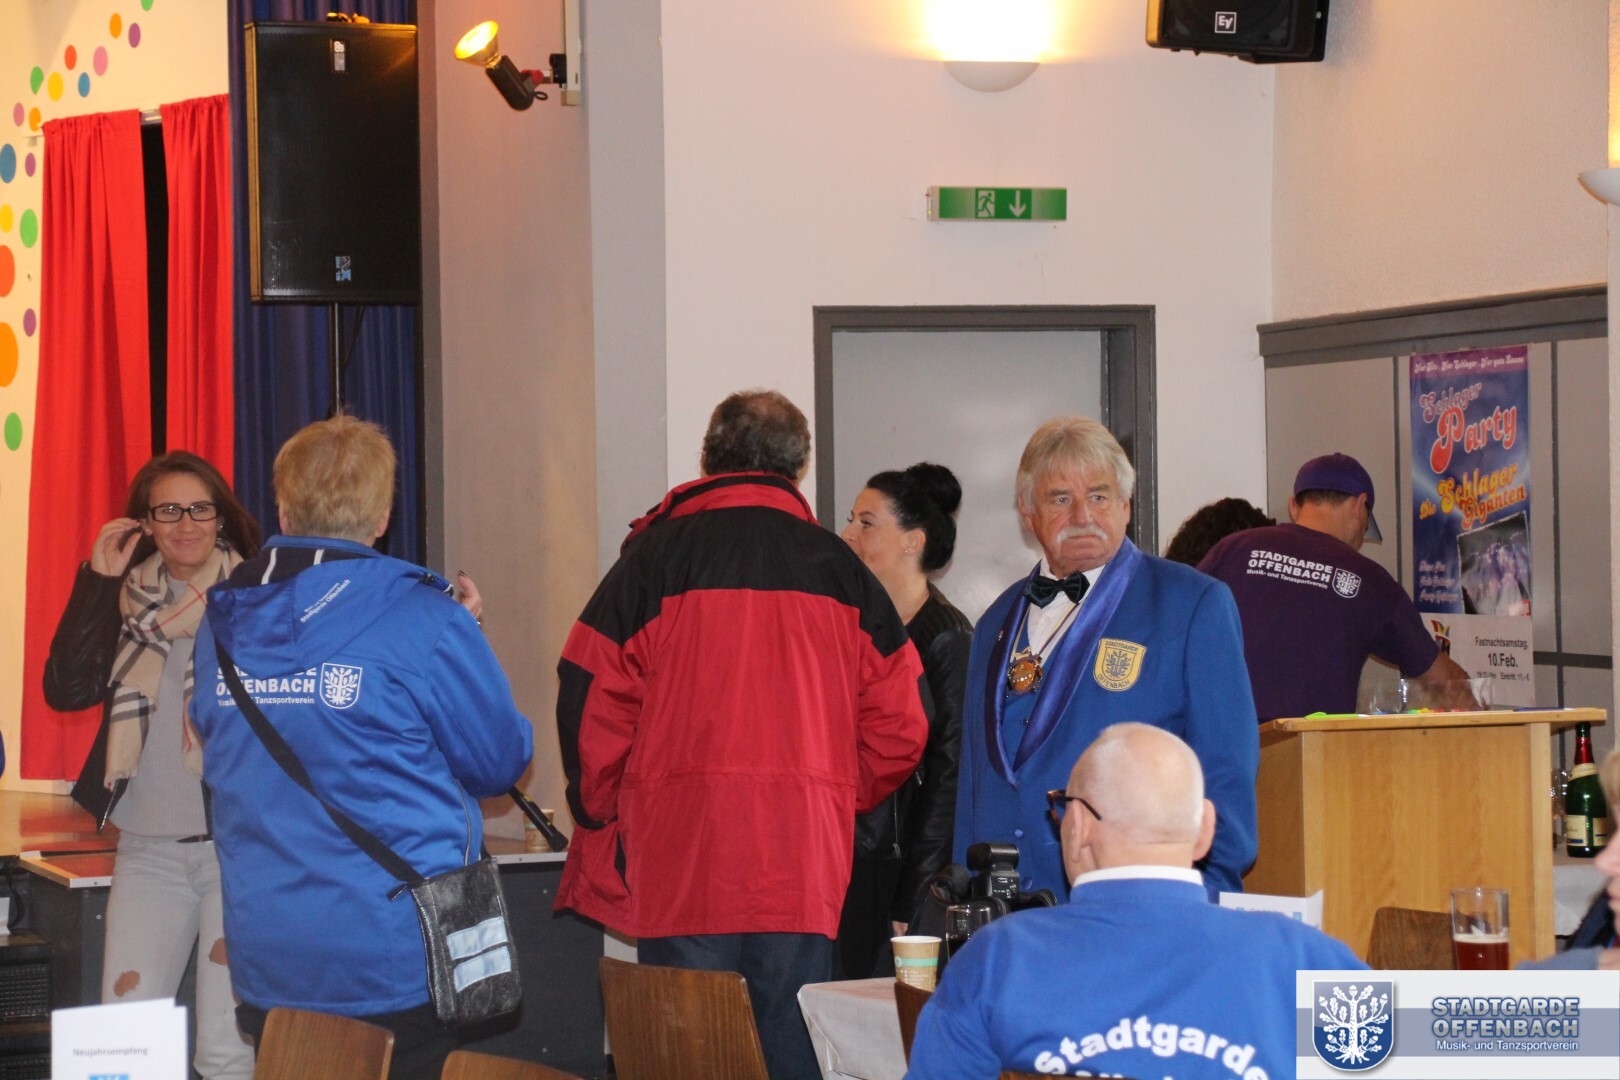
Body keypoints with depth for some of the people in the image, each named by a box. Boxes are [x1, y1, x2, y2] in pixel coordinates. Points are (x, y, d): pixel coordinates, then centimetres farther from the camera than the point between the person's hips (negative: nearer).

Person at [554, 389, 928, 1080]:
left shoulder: (656, 556, 1)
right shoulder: (840, 569, 9)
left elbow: (592, 702, -4)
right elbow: (899, 725, 8)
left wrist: (603, 817, 9)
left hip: (680, 858, -2)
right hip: (805, 866, 2)